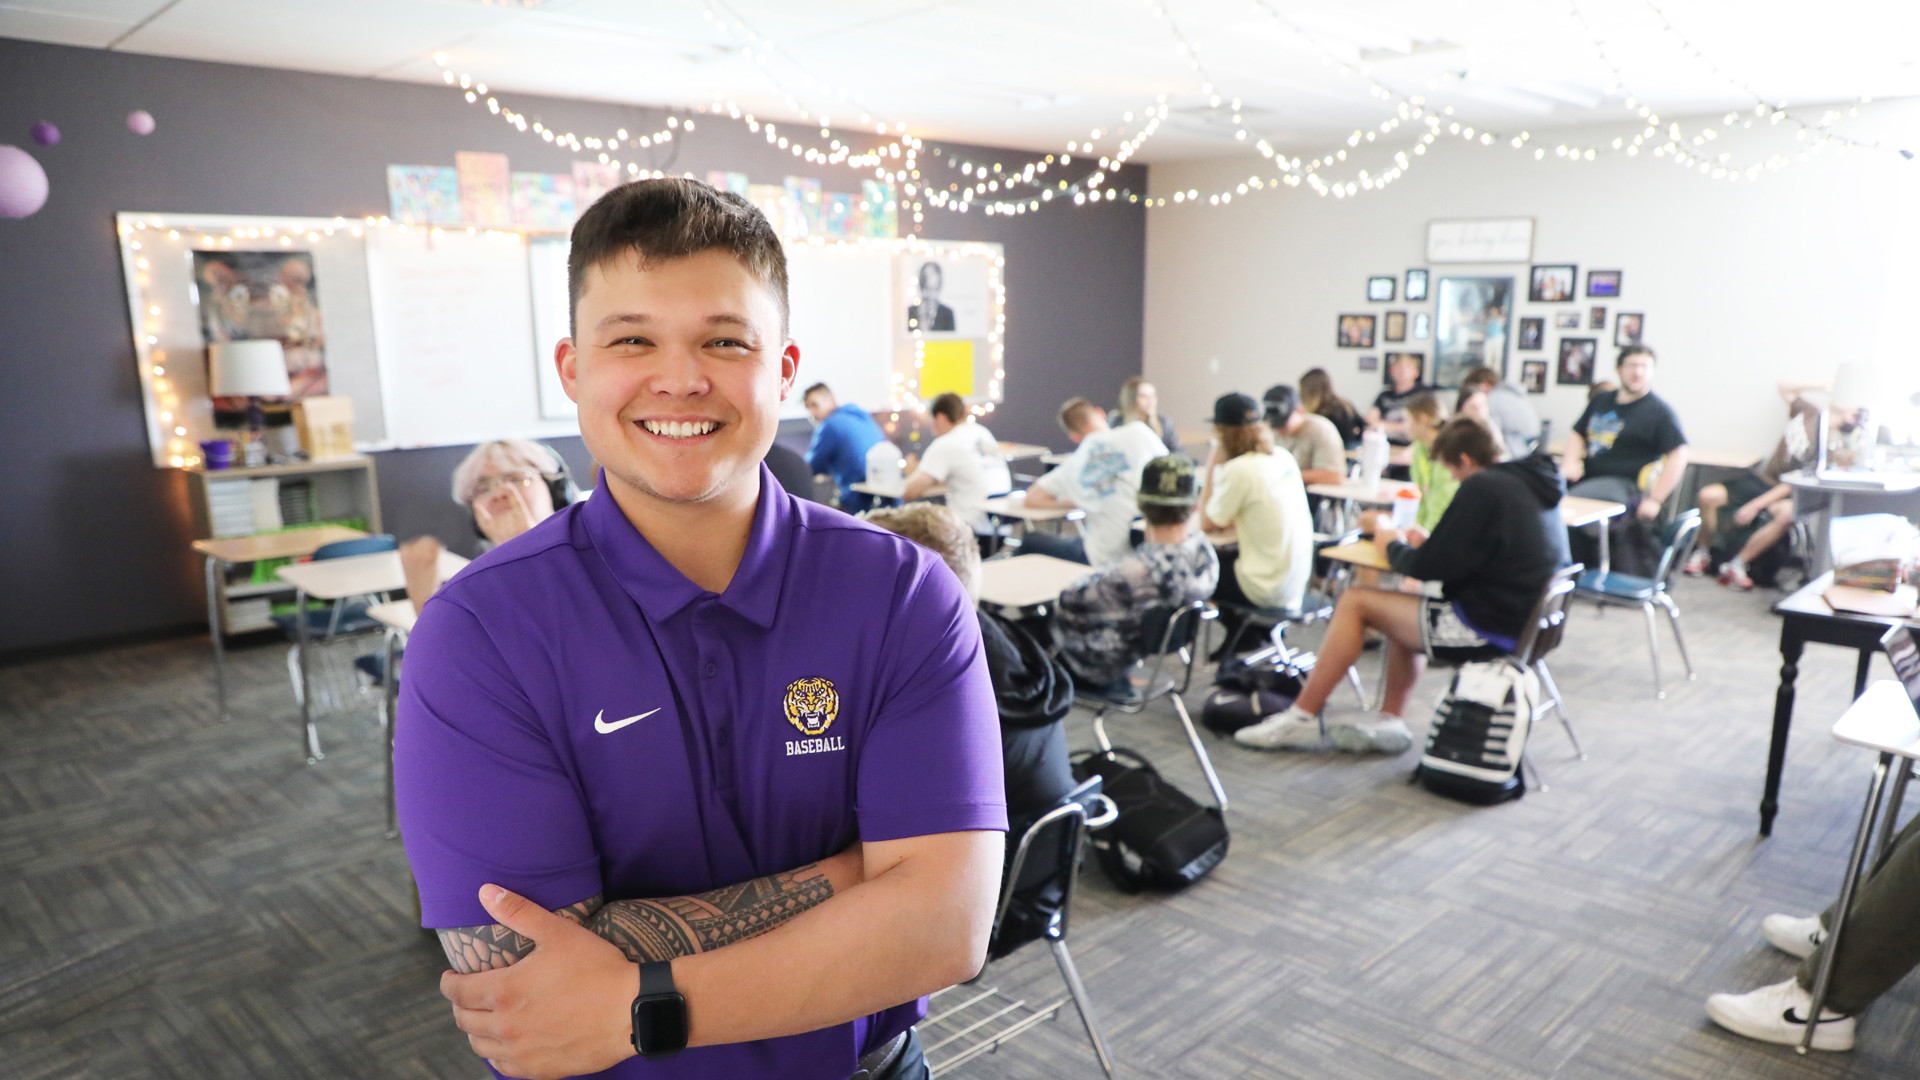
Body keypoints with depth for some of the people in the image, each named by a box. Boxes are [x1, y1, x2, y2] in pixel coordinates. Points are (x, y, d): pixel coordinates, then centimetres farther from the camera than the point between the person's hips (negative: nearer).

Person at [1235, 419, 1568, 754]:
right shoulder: (1535, 482, 13)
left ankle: (1301, 719, 5)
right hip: (1524, 621, 10)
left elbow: (1429, 568, -14)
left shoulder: (1482, 488, -15)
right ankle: (1391, 721, 21)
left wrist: (1393, 545, 5)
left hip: (1490, 627, -10)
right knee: (1406, 607, 27)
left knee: (1355, 602, -1)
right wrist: (1429, 543, 10)